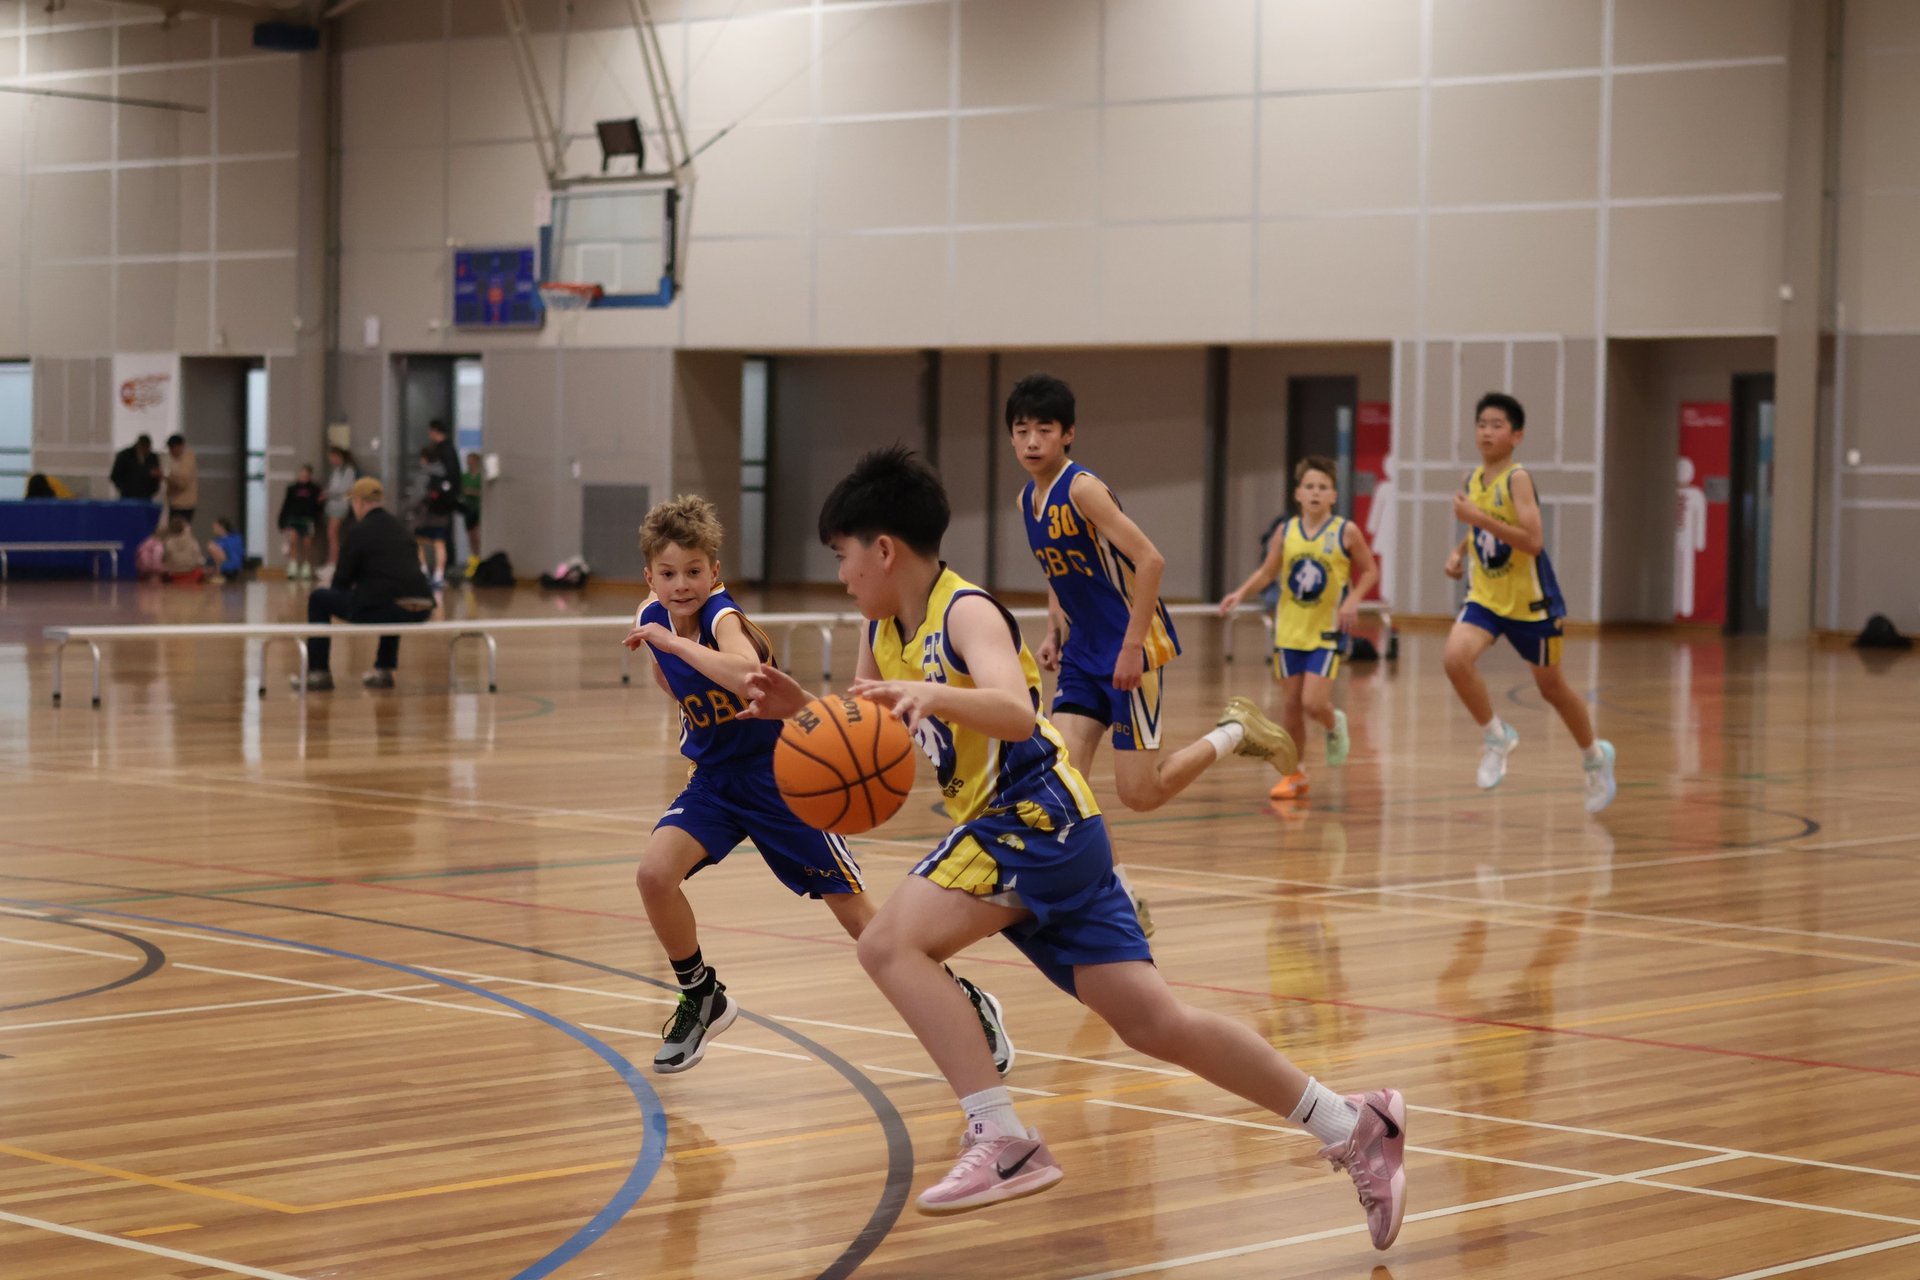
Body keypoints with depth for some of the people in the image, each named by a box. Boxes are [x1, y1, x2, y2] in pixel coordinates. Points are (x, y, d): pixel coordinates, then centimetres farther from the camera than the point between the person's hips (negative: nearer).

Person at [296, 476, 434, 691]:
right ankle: (384, 671, 39)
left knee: (319, 598, 13)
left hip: (380, 609, -7)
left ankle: (318, 673, 17)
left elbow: (342, 580, 3)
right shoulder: (399, 527, 17)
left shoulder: (359, 531, -2)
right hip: (419, 612, 7)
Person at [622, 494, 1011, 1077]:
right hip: (715, 777, 6)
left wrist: (671, 642, -44)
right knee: (654, 873, -18)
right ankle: (702, 999, 5)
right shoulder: (651, 621, -6)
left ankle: (966, 1002, 18)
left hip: (778, 774, -5)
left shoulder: (722, 616, -25)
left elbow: (748, 675, -49)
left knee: (856, 912, -1)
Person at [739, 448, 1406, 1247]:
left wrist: (933, 695, -48)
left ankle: (1003, 1142, -23)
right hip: (1008, 830, 9)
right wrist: (801, 708, 5)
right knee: (1157, 1026, 6)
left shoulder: (965, 613, -13)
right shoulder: (884, 631, 13)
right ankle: (1354, 1126, 14)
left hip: (1035, 820, -9)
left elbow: (1017, 713, -31)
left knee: (890, 943, -21)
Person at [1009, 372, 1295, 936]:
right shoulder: (1027, 502, 7)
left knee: (1140, 794, -6)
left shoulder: (1082, 489, -18)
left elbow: (1149, 560, -23)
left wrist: (1131, 647, -23)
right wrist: (1053, 630, 10)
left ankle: (1236, 732, 16)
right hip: (1083, 652, 8)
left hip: (1131, 651, -7)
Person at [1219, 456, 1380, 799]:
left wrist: (1354, 599, -15)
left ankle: (1334, 727, 22)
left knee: (1313, 704, -13)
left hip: (1327, 633, -3)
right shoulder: (1286, 533, 0)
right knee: (1292, 704, 7)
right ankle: (1293, 774, 22)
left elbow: (1370, 571, 1)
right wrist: (1241, 592, -7)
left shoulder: (1346, 532, -7)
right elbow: (1267, 572, 9)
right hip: (1290, 631, 3)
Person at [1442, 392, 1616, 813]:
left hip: (1530, 601, -5)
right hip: (1485, 596, 5)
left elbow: (1533, 541, -29)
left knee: (1551, 686, 10)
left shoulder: (1517, 478, -18)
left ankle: (1595, 756, 35)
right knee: (1456, 657, -22)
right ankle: (1496, 737, 0)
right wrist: (1460, 551, 4)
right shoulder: (1473, 479, 2)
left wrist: (1479, 518, -34)